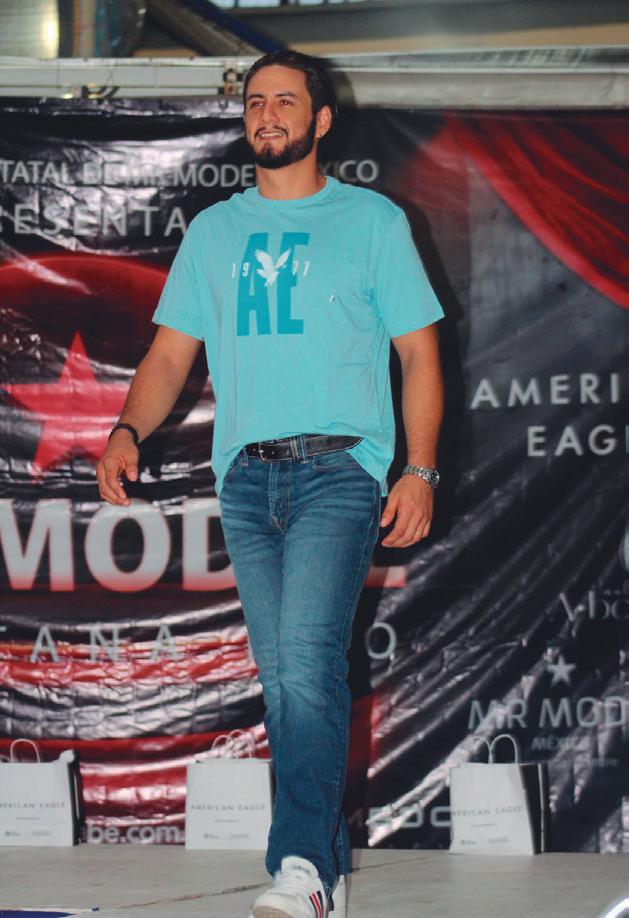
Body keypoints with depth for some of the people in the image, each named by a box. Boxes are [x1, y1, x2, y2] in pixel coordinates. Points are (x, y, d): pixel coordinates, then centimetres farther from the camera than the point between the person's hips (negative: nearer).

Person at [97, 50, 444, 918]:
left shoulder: (372, 220, 8)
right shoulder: (213, 231, 17)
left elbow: (419, 354, 6)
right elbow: (170, 355, 15)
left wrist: (420, 470, -6)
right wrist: (128, 431, -5)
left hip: (339, 464, -4)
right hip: (245, 474, 4)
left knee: (309, 658, -19)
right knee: (282, 674, 4)